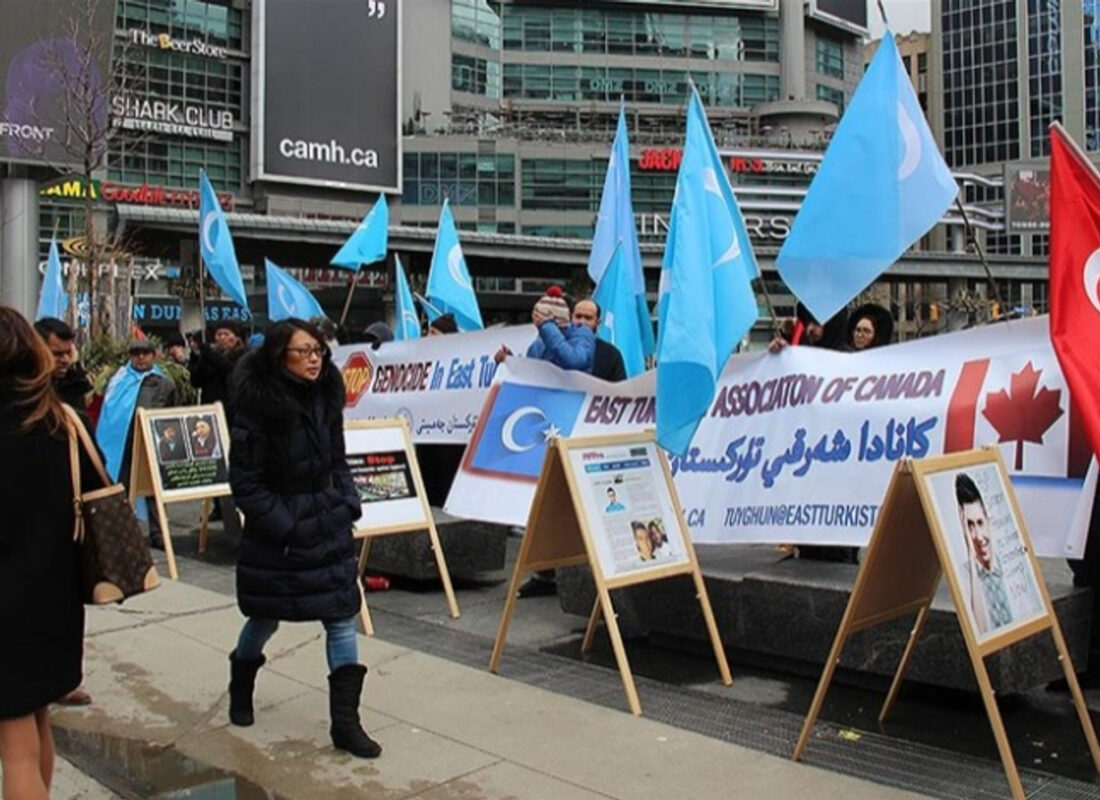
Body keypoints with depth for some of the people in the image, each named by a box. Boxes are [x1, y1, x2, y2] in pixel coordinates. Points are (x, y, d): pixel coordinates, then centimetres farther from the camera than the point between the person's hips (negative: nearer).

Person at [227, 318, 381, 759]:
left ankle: (345, 722, 7)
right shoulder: (258, 408, -17)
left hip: (328, 526, 5)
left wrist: (348, 503, 1)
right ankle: (240, 689, 46)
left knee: (342, 619, 0)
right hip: (275, 535, -5)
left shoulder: (325, 399, 2)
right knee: (266, 619, 15)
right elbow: (245, 480, -15)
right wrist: (283, 525, -17)